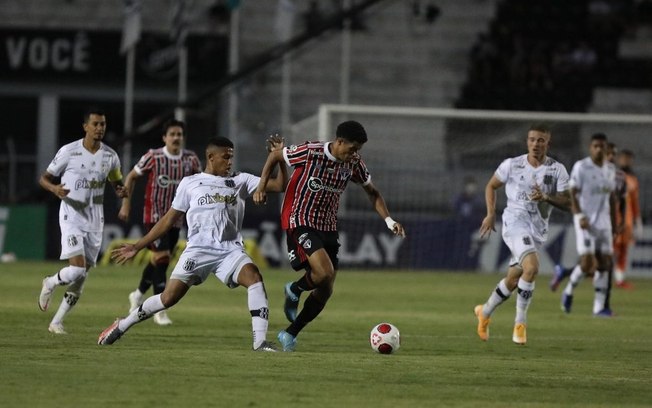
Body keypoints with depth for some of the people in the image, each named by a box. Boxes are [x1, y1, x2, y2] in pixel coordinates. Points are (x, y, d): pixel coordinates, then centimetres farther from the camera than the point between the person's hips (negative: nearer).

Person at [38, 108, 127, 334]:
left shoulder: (110, 156, 4)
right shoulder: (69, 151, -8)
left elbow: (117, 182, 19)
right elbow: (44, 178, 0)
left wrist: (121, 191, -5)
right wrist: (54, 188, -23)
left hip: (95, 220, 5)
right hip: (72, 216, -5)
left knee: (81, 277, 5)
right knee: (77, 269, -20)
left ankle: (57, 321, 16)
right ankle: (50, 284, 12)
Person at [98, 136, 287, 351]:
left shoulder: (240, 181, 14)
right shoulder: (190, 183, 11)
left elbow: (279, 185, 9)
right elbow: (169, 220, 15)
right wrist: (137, 246, 14)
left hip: (230, 250, 1)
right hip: (198, 250, -1)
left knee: (254, 277, -27)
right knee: (169, 297, -7)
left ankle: (260, 342, -28)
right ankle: (121, 326, 14)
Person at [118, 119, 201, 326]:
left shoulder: (191, 159, -2)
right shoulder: (153, 157, -11)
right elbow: (131, 177, 1)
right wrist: (126, 203, -2)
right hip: (154, 215, -5)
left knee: (159, 260, 14)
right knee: (162, 258, -16)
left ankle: (138, 294, 39)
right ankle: (160, 310, -12)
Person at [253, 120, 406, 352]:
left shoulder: (354, 163, -1)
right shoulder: (310, 153, -17)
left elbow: (372, 192, 13)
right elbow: (275, 156, -1)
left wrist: (388, 220, 1)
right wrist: (262, 187, -9)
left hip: (328, 227, 6)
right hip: (300, 222, -6)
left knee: (325, 291, 4)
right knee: (324, 273, -27)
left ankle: (290, 335, 20)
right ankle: (295, 290, 7)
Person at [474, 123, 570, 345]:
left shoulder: (557, 170, 2)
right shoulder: (512, 165, 0)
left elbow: (566, 202, -1)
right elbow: (491, 186, 15)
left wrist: (546, 197, -20)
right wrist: (491, 214, 5)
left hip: (538, 229, 4)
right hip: (515, 221, -4)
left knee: (513, 279, 12)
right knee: (532, 267, -28)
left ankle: (485, 312, 38)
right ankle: (520, 323, -18)